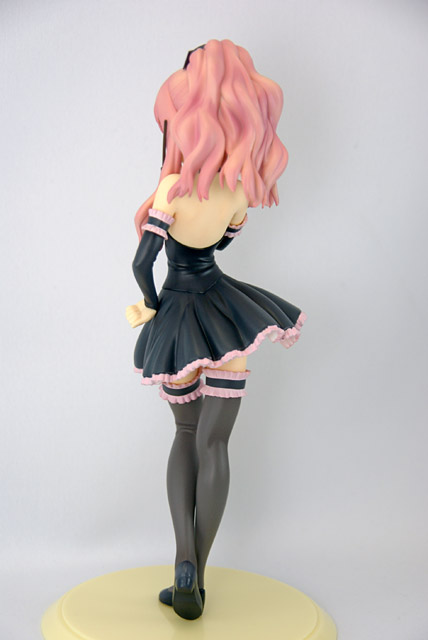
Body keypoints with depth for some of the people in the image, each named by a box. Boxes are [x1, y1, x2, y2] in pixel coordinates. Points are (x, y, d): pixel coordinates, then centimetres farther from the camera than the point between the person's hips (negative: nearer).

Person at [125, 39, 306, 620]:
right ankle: (195, 580, 6)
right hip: (226, 315, 2)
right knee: (212, 443, 2)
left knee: (186, 433, 17)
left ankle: (185, 559, 4)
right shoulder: (241, 190, -5)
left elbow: (142, 263, -16)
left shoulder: (174, 186, -20)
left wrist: (151, 305, 2)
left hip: (177, 320, -2)